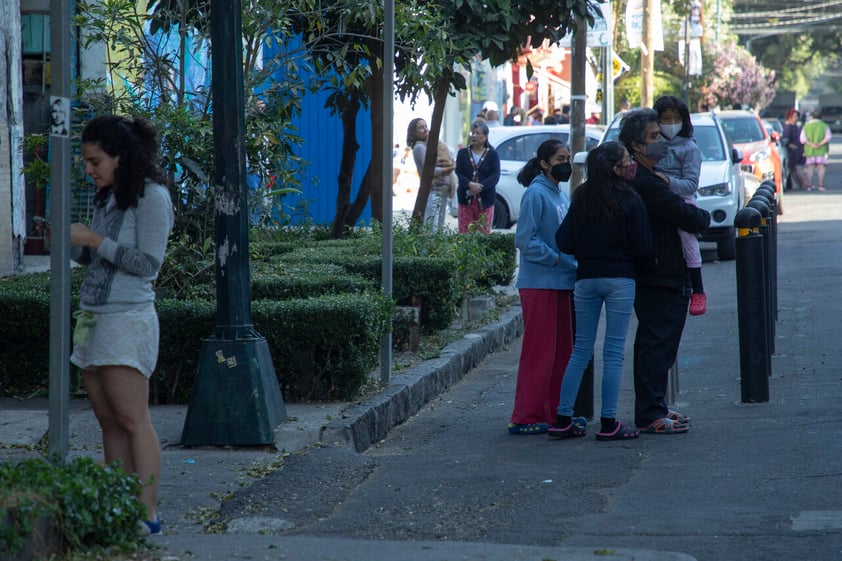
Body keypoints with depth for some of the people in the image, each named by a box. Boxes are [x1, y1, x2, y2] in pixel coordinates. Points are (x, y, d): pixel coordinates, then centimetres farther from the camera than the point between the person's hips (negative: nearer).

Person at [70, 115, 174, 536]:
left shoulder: (152, 196, -7)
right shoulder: (106, 197, 16)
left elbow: (148, 264, -12)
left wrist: (93, 240, -14)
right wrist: (67, 242, 3)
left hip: (127, 317, -8)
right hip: (92, 315, 8)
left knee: (132, 419, -10)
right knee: (108, 421, 4)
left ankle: (148, 514, -10)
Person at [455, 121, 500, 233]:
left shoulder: (492, 154, 5)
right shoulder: (463, 153, 10)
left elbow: (495, 176, -5)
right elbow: (458, 173, 0)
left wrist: (480, 187, -19)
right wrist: (470, 184, -19)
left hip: (485, 200, -1)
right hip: (466, 200, 1)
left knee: (484, 232, -1)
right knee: (464, 232, -2)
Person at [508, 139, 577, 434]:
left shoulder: (561, 195, 14)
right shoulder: (536, 194, -12)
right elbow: (526, 241, -18)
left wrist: (574, 265, 9)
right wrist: (558, 260, -18)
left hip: (561, 283, 9)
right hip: (539, 284, -9)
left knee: (562, 350, 11)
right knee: (539, 351, -6)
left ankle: (555, 412, 18)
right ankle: (526, 418, -2)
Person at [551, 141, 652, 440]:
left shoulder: (581, 198, 4)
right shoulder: (629, 199, -8)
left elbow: (564, 241, 1)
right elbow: (642, 246, -8)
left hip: (585, 279, 4)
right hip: (619, 279, -4)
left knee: (581, 348, 11)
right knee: (614, 351, 0)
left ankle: (563, 418, 8)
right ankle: (608, 423, -1)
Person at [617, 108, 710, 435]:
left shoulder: (637, 178, 13)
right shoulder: (646, 184, -20)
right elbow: (690, 218, -20)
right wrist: (704, 216, 1)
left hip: (648, 276, 11)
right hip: (662, 278, -11)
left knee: (651, 344, 16)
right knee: (659, 345, -7)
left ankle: (651, 409, 25)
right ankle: (650, 416, -5)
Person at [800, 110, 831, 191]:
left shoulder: (806, 126, 7)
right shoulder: (824, 126, 3)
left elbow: (803, 139, -4)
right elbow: (828, 137, -10)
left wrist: (811, 144, -11)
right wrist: (820, 144, -13)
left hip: (809, 151, 1)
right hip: (821, 151, -1)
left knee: (810, 168, 4)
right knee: (821, 167, 1)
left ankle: (809, 185, -2)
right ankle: (821, 185, -6)